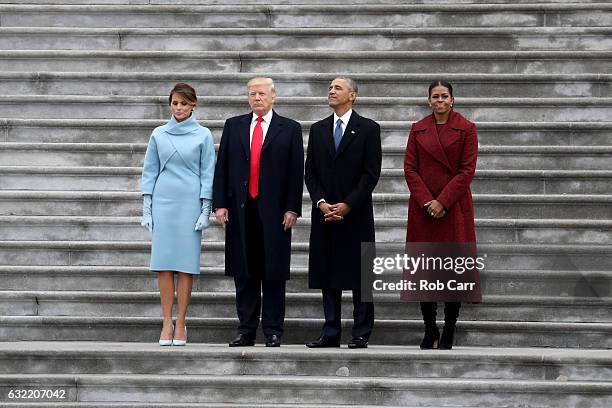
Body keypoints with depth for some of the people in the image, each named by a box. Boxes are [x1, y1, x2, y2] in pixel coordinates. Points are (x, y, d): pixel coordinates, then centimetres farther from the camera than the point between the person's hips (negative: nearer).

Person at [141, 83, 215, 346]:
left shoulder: (203, 135, 3)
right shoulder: (159, 134, 8)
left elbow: (207, 174, 3)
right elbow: (150, 171, 10)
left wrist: (205, 210, -3)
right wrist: (146, 208, 4)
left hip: (190, 203, -2)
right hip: (163, 202, 2)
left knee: (186, 264, -3)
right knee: (164, 263, -2)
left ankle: (181, 325, 2)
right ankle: (167, 323, 2)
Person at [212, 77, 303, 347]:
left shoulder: (289, 129, 5)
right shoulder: (233, 126, 11)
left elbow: (296, 171, 1)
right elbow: (222, 167, 8)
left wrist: (292, 209, -6)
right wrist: (220, 204, 0)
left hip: (274, 211, -2)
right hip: (240, 210, 2)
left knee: (274, 273, 1)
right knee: (244, 273, 5)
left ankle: (273, 332, 6)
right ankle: (246, 330, 11)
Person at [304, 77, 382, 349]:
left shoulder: (368, 129, 0)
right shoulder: (318, 129, 13)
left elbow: (372, 173, -6)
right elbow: (310, 172, 10)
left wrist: (347, 205, -12)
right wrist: (321, 203, -6)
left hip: (356, 214, -4)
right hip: (324, 213, 4)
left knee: (359, 275, -2)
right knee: (327, 275, 4)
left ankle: (361, 334, 2)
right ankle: (330, 334, 9)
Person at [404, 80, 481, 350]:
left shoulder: (466, 129, 1)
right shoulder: (418, 130, 9)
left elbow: (467, 170, -5)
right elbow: (410, 168, 4)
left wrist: (443, 201, -12)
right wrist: (426, 201, -9)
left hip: (454, 207, -2)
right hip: (423, 208, 2)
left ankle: (449, 332, 6)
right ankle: (429, 330, 10)